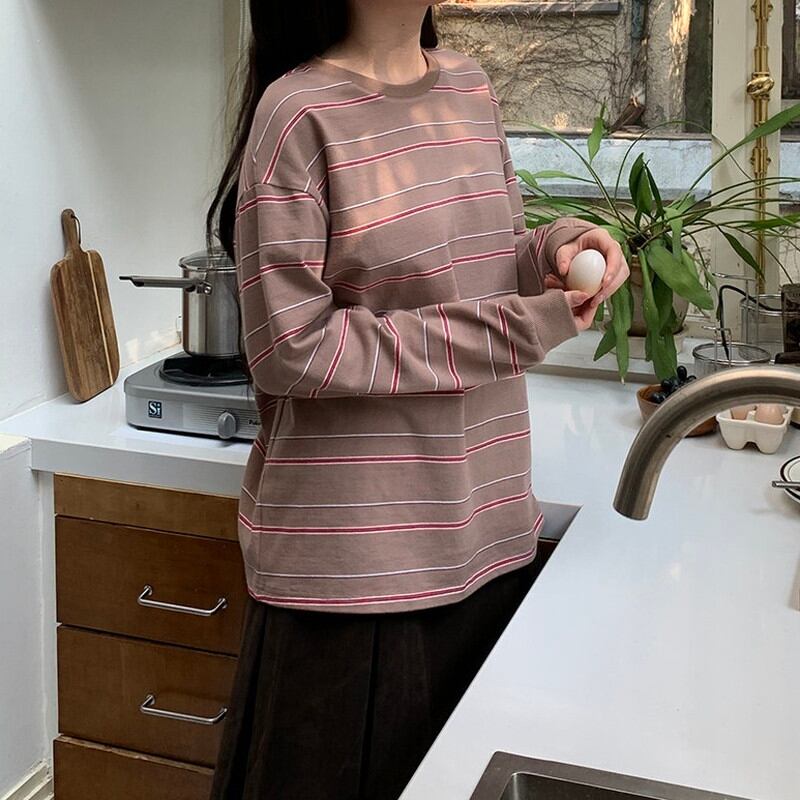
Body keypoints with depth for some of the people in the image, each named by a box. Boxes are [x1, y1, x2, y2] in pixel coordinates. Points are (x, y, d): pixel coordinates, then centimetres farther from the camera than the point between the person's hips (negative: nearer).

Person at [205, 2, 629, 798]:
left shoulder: (470, 86, 8)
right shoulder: (300, 113, -13)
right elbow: (289, 350, -16)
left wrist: (552, 248, -4)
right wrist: (509, 332, -17)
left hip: (490, 535, 6)